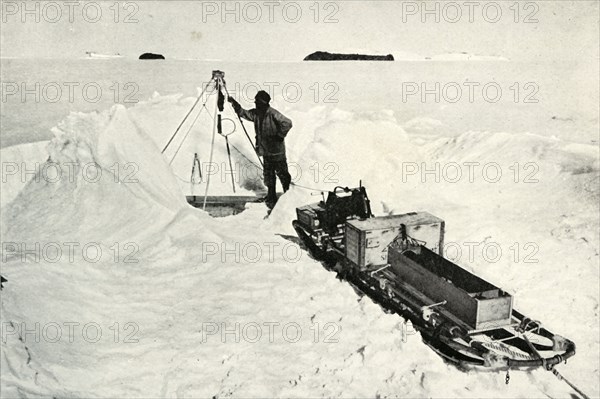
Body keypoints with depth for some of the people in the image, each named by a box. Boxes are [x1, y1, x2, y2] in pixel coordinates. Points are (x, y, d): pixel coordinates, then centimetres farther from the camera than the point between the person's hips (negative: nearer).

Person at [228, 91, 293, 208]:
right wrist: (234, 104, 1)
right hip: (265, 150, 7)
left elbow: (287, 123, -26)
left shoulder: (273, 114, -20)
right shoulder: (255, 113, 3)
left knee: (281, 172, 3)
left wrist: (280, 136, -21)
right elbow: (243, 113, 13)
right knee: (268, 174, 12)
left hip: (277, 151, -7)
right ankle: (271, 196, 23)